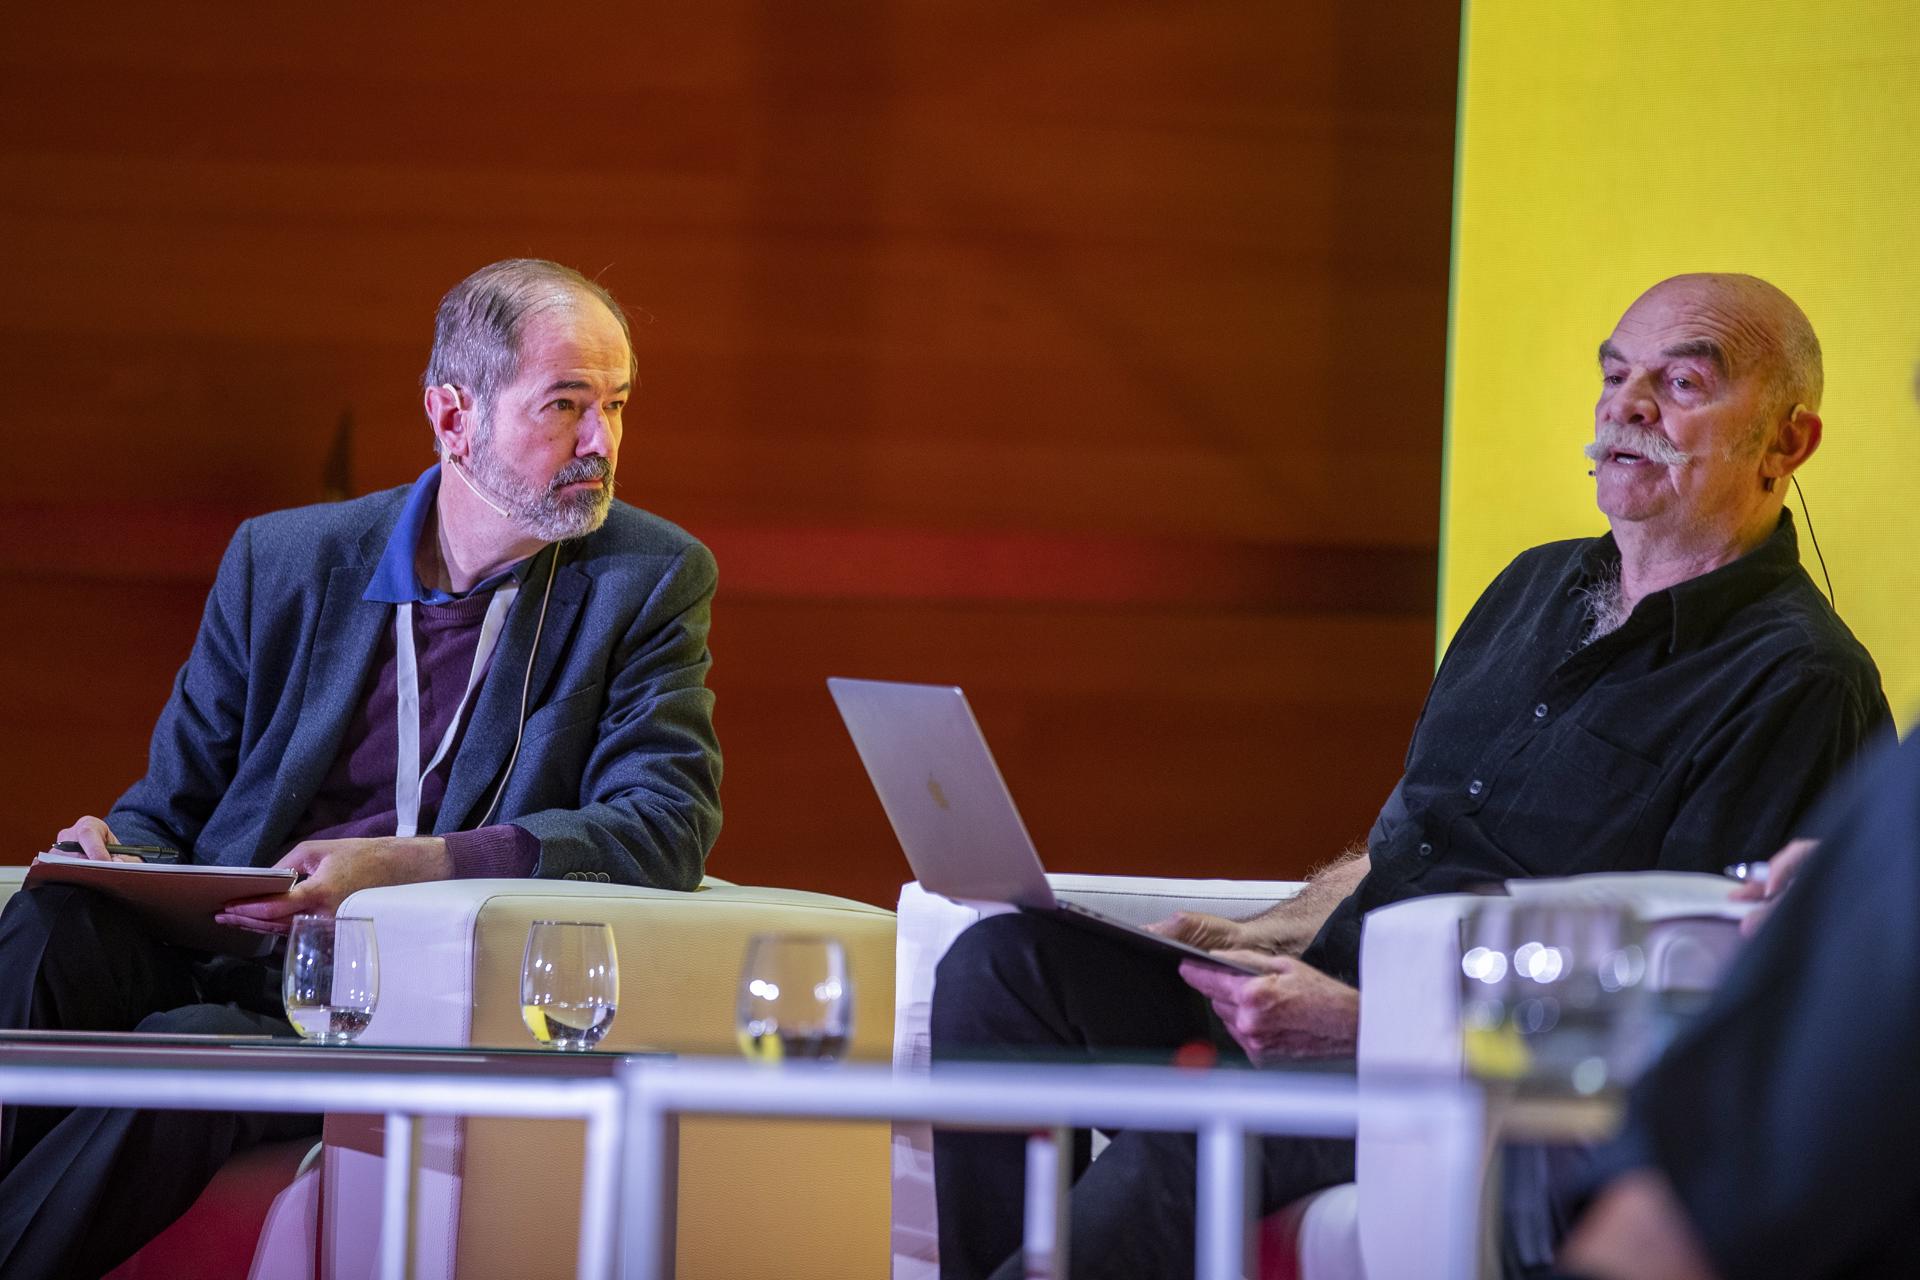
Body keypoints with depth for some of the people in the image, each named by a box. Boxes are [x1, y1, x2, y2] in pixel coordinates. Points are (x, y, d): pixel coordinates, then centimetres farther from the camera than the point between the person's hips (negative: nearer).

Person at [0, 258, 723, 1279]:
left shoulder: (651, 579, 6)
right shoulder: (281, 561, 14)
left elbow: (665, 829, -7)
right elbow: (174, 798, 20)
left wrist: (402, 867, -21)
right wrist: (115, 849, -8)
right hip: (219, 962, 3)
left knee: (188, 1048, -34)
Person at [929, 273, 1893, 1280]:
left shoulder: (1798, 683, -6)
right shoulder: (1537, 588, 22)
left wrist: (1364, 1028, -22)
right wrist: (1258, 940, 5)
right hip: (1323, 994, 8)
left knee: (1186, 1145, -35)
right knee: (1004, 963, -13)